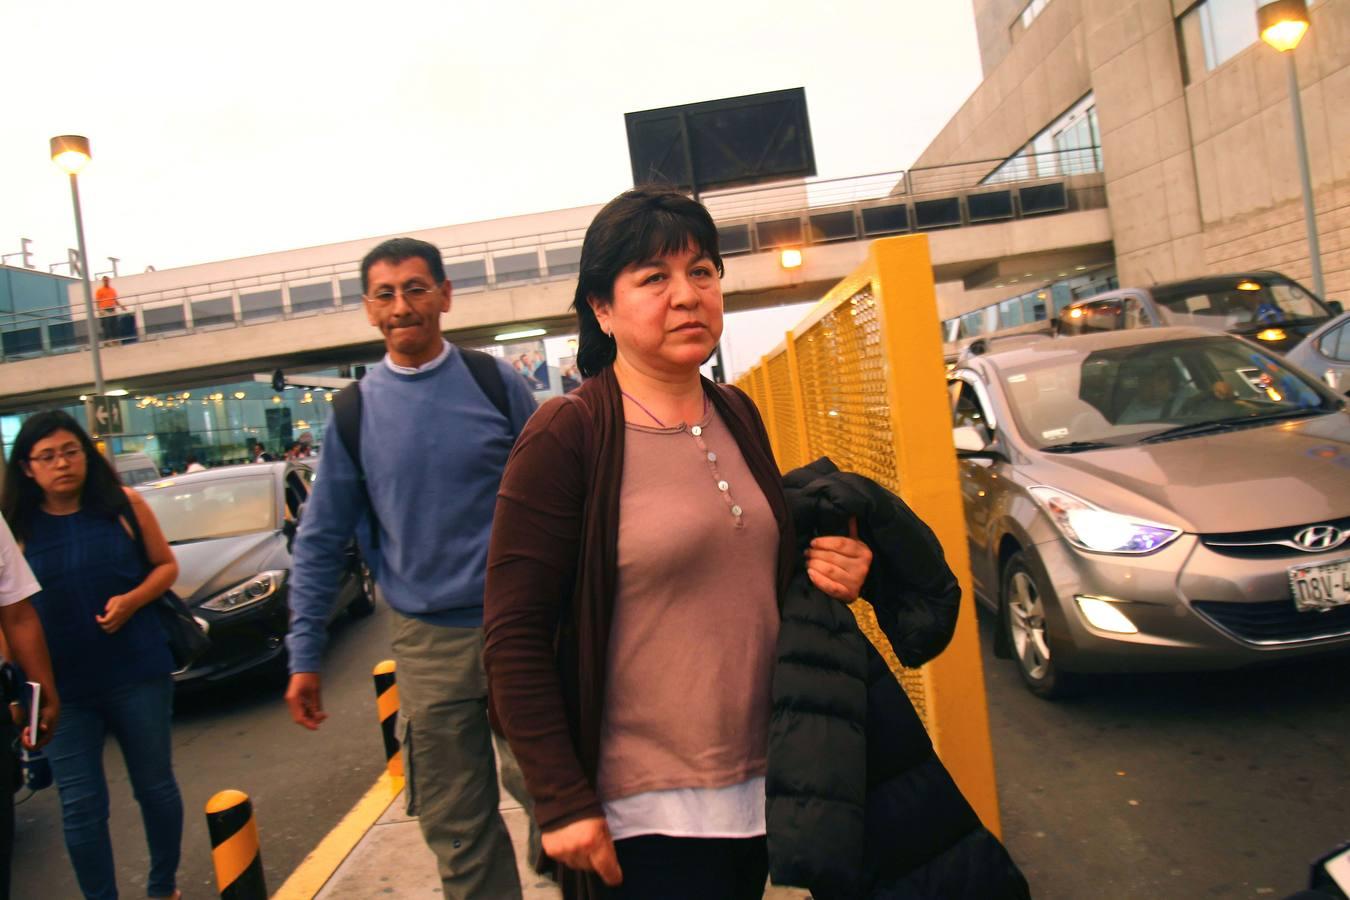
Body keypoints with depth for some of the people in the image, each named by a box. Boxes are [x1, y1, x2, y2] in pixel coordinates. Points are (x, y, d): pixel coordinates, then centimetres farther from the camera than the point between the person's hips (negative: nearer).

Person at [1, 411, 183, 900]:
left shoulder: (124, 504, -2)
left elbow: (166, 565, 5)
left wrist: (132, 600, -14)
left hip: (137, 674, 0)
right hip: (60, 689, 0)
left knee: (156, 785, 12)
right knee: (81, 806, 6)